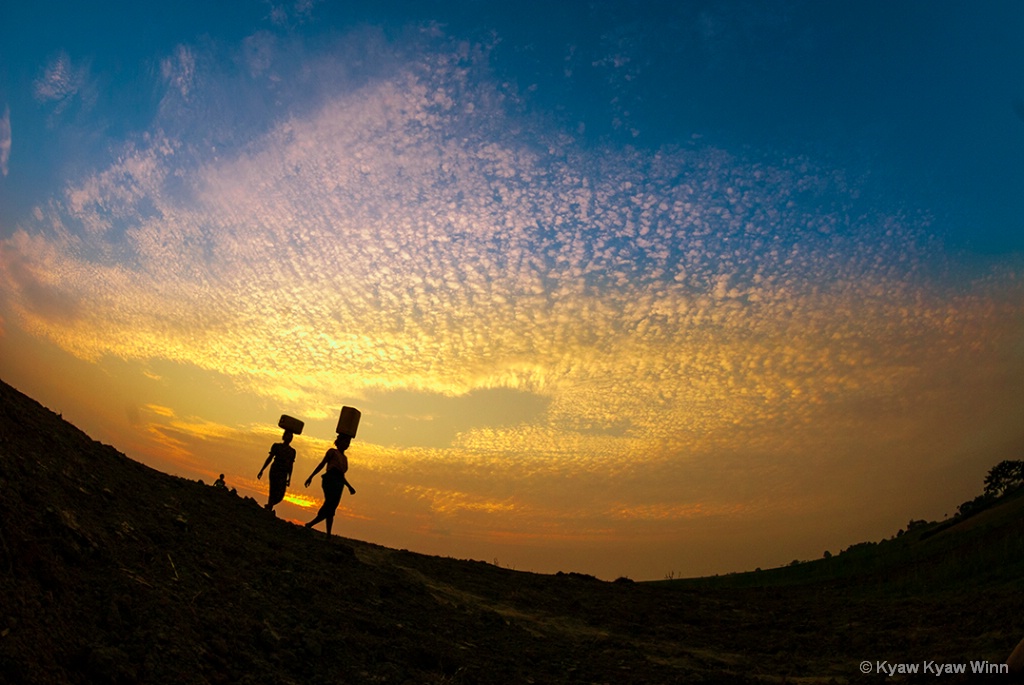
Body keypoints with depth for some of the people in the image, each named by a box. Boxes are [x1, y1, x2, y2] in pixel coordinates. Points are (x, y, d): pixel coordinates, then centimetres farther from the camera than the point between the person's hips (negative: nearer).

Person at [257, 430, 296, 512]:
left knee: (280, 495, -1)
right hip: (275, 471, -3)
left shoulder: (292, 451, 14)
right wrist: (262, 470, 3)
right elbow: (269, 458, 7)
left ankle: (268, 507, 18)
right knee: (273, 492, -11)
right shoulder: (277, 446, 7)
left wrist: (289, 478, 14)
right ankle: (269, 507, -2)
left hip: (284, 474, 3)